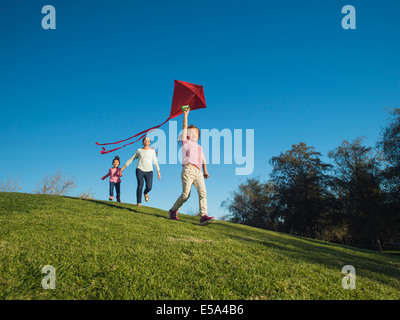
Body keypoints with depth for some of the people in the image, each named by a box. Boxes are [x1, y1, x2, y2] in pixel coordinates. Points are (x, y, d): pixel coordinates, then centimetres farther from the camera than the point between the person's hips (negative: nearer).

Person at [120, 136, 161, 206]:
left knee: (149, 187, -12)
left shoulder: (152, 151, 9)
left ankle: (145, 193, 26)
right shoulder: (139, 150, 9)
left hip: (149, 171, 1)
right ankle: (138, 203, -14)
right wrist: (123, 167, 10)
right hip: (140, 169, -1)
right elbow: (131, 159, 14)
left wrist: (158, 172, 8)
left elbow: (155, 162, 11)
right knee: (140, 184, -21)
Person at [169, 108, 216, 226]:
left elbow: (203, 160, 38)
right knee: (185, 194, -12)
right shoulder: (185, 142, 19)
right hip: (188, 170, -5)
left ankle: (204, 216, -26)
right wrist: (186, 114, 11)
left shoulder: (199, 147, 33)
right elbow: (185, 127, 13)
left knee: (203, 193, -15)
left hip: (198, 172, 5)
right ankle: (173, 210, 10)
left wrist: (205, 171, 30)